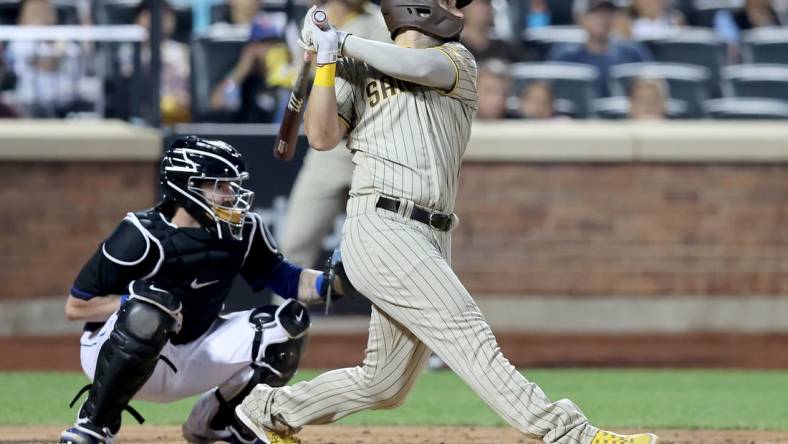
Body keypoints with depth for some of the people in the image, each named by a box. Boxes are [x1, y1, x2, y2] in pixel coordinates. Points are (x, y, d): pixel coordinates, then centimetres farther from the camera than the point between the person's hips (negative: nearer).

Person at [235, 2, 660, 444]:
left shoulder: (458, 61, 17)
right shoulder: (355, 72, 11)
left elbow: (419, 66, -6)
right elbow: (322, 137, -3)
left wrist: (342, 42, 0)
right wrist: (326, 61, -6)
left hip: (432, 241, 6)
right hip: (381, 228, -6)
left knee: (384, 383, 8)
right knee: (468, 332, -19)